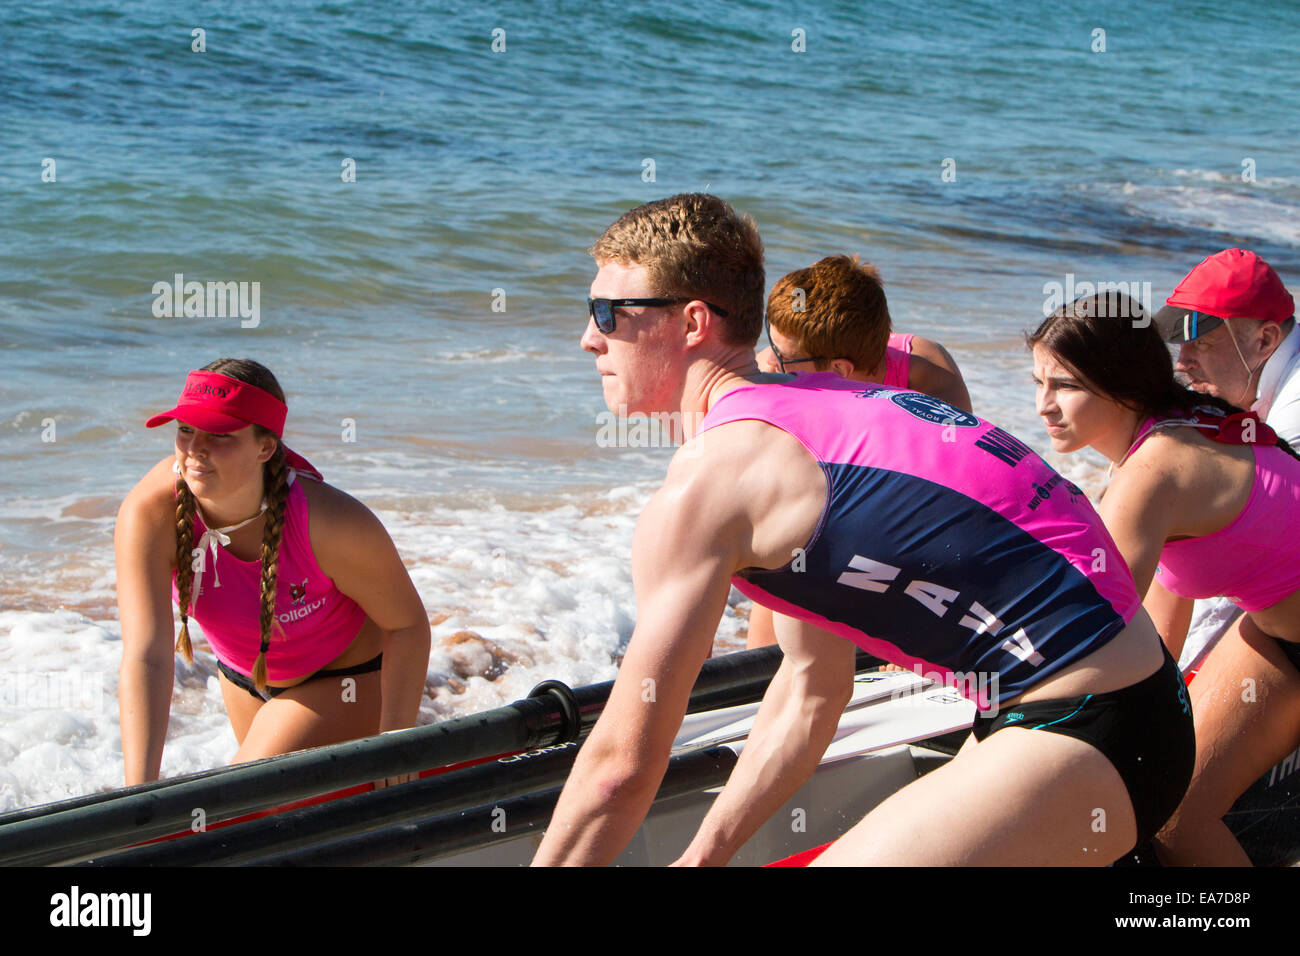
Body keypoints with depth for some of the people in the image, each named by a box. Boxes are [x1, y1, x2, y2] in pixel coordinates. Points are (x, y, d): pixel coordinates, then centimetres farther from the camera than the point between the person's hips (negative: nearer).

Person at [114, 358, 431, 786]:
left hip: (345, 679, -4)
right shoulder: (146, 513, -32)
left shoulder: (330, 522, -37)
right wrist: (139, 794, -49)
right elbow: (145, 657, -39)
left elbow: (407, 625, -22)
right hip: (243, 675, 5)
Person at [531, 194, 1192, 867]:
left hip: (1091, 735, -10)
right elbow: (812, 689, 19)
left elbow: (624, 764, -11)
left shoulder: (706, 482, -14)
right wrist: (700, 857, 22)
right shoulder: (808, 414, 13)